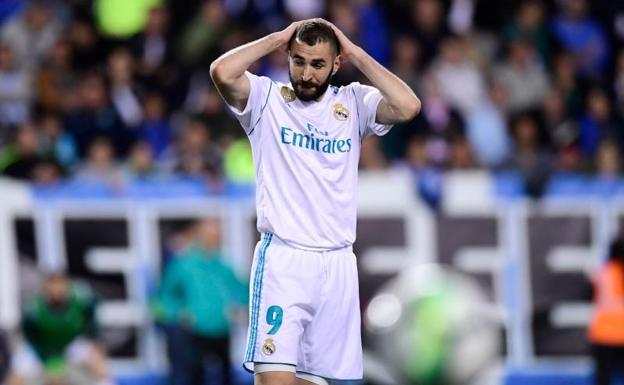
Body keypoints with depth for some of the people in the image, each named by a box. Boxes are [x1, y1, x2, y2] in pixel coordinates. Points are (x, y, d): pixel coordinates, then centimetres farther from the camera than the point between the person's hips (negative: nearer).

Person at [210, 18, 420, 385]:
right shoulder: (267, 99, 3)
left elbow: (408, 107, -8)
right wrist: (277, 39, -4)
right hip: (282, 259, -3)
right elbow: (222, 72, -15)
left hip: (337, 265, 3)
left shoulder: (354, 103, 9)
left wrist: (357, 54, -2)